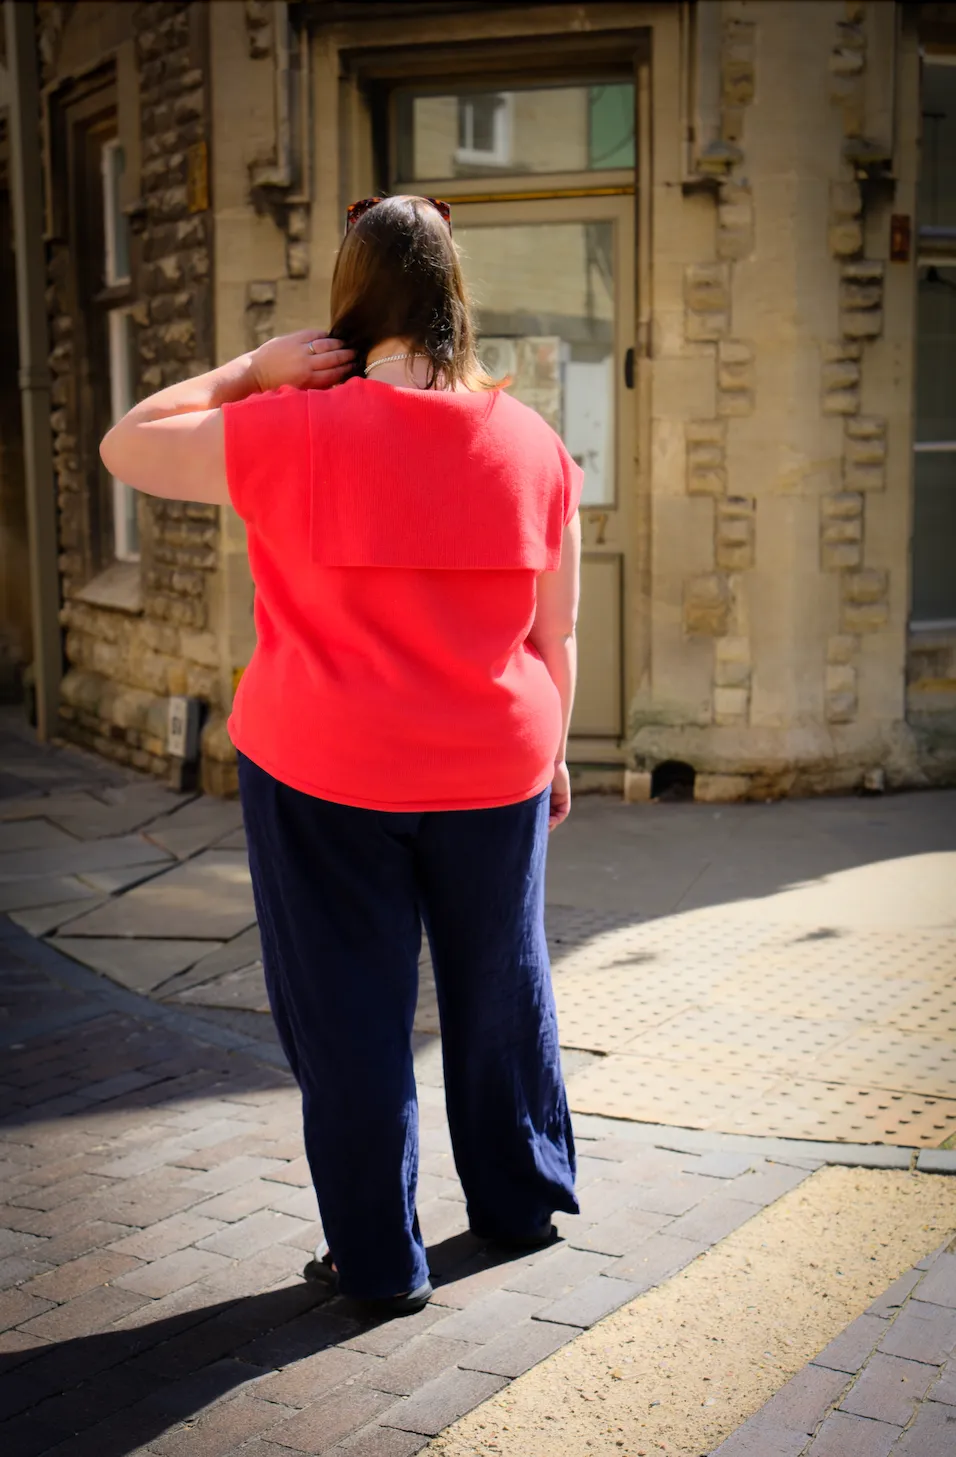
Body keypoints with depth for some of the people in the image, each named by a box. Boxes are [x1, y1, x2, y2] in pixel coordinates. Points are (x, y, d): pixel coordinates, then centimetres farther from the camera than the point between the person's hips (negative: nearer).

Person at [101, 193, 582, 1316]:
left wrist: (252, 370, -1)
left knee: (350, 1014, 10)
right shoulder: (531, 444, -3)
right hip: (492, 770, 4)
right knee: (499, 989, 21)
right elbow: (556, 633, 3)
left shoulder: (293, 432, -13)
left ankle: (379, 1260, 22)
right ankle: (518, 1201, 39)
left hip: (324, 776, -3)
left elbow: (125, 447, 0)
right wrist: (550, 749, 16)